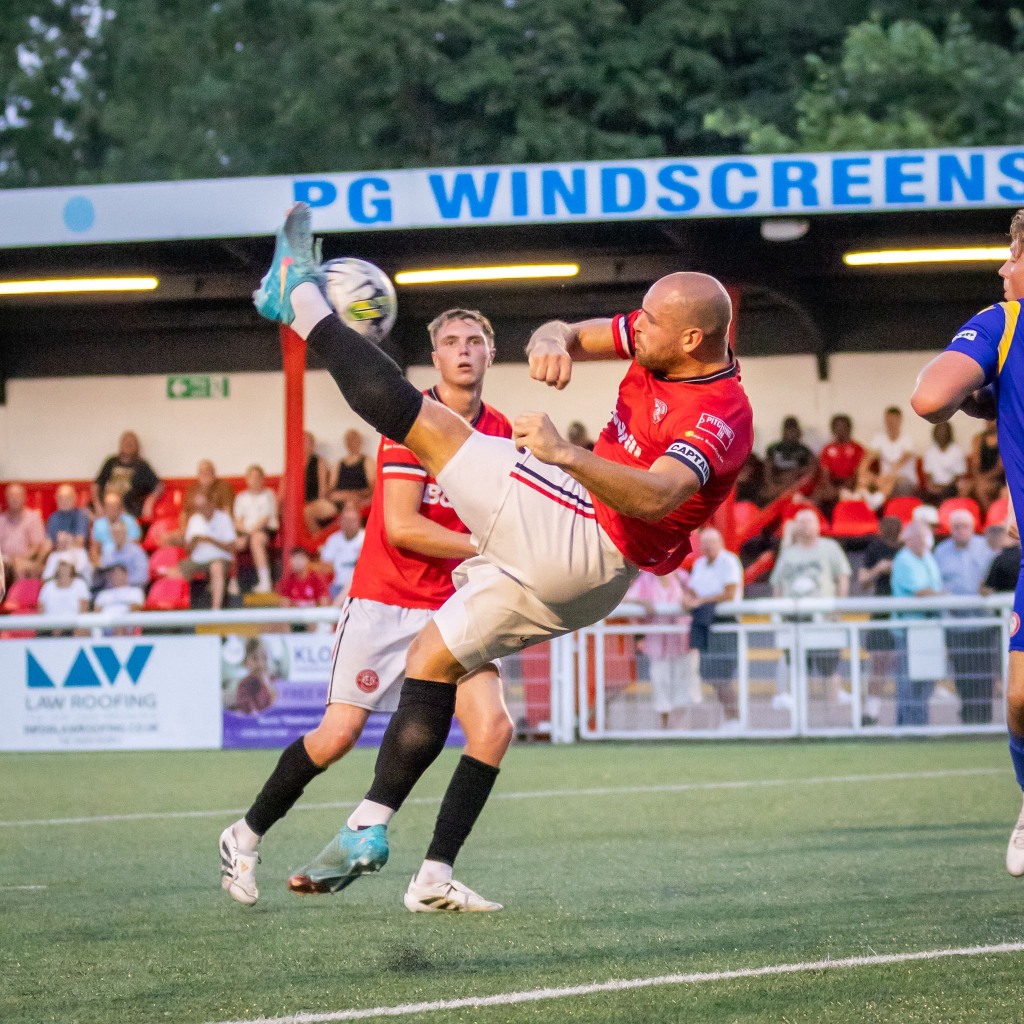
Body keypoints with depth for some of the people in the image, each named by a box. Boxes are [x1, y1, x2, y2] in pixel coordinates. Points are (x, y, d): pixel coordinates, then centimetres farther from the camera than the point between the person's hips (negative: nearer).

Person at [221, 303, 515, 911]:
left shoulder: (498, 431, 8)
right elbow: (400, 527, -17)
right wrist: (485, 547, -18)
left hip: (451, 608, 5)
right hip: (384, 603, -5)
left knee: (495, 728, -15)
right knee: (339, 735, -7)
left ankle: (436, 876, -11)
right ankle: (247, 836, 17)